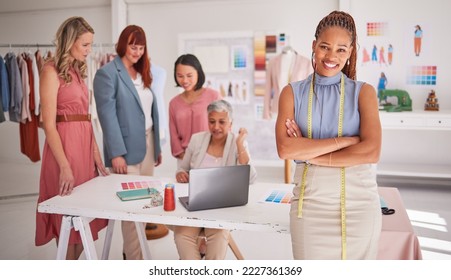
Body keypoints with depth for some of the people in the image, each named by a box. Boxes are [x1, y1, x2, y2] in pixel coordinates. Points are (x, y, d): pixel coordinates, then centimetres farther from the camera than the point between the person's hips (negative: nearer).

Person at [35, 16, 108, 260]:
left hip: (85, 144, 8)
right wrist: (64, 167, -21)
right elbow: (49, 125, -15)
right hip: (64, 145, -8)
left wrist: (96, 154, 11)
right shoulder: (51, 71, -9)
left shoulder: (78, 71, 15)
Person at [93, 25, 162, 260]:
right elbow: (107, 114, -14)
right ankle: (133, 259, 9)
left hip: (147, 144, 7)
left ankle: (132, 250, 25)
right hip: (127, 147, -7)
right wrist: (116, 153, -19)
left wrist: (157, 145, 14)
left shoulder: (143, 74, 15)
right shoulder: (107, 73, -7)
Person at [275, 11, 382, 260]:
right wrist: (345, 140, -14)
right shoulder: (293, 92, 4)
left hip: (358, 203, 0)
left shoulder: (363, 92, 3)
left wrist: (308, 152, -11)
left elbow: (371, 152, -12)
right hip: (310, 202, 0)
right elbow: (285, 149, -12)